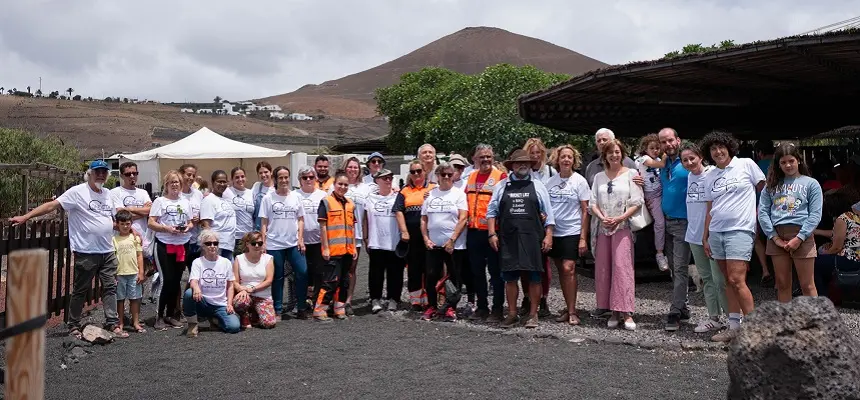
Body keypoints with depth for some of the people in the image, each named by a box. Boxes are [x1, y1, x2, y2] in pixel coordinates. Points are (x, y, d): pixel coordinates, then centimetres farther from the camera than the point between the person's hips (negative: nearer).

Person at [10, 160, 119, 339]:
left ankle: (112, 323, 12)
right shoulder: (77, 192, -10)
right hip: (86, 253, -6)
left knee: (110, 287, 7)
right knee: (80, 291, 5)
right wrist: (25, 217, -21)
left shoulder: (108, 194, 11)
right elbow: (52, 205, -15)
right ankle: (74, 326, 17)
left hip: (107, 252, 6)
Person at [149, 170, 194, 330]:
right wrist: (167, 228, -20)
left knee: (176, 281, 8)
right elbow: (151, 223, -5)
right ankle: (160, 316, 5)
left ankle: (171, 315, 20)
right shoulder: (160, 201, 1)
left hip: (182, 245, 5)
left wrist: (187, 228, -5)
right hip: (164, 245, -4)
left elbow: (191, 223, 17)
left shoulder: (185, 202, 15)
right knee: (168, 281, -8)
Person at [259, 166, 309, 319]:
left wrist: (301, 239, 1)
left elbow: (300, 220, 9)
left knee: (302, 272, -7)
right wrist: (263, 242, -5)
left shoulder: (296, 197, 8)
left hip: (294, 243, 2)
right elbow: (264, 223, 2)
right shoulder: (268, 198, 2)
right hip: (274, 244, -2)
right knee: (277, 277, 5)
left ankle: (301, 308, 6)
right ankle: (278, 309, 16)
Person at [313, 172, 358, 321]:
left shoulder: (350, 204, 13)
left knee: (344, 281, 12)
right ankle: (319, 310, 0)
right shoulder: (326, 202, -5)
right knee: (330, 281, -8)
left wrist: (353, 247, 13)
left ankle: (340, 309, 22)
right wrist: (325, 248, -12)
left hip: (347, 250, 6)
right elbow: (322, 226, -8)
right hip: (333, 250, -6)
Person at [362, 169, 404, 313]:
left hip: (395, 243, -1)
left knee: (395, 273, 4)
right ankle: (375, 299, 13)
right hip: (376, 243, 1)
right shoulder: (370, 198, 9)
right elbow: (365, 220, 11)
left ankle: (393, 299, 15)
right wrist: (366, 238, 7)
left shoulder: (398, 197, 5)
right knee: (376, 273, 4)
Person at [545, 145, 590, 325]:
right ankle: (569, 309, 17)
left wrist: (583, 237, -9)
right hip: (554, 232, 4)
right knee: (562, 270, 7)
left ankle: (572, 312, -5)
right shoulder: (551, 181, 7)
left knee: (568, 269, -13)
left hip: (572, 232, -4)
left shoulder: (579, 181, -3)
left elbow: (585, 211, -4)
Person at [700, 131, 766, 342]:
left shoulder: (746, 164, 0)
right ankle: (734, 326, 13)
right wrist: (705, 237, 13)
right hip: (716, 231, 6)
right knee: (728, 280, 8)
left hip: (740, 230, -6)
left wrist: (757, 215, -1)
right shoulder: (710, 177, 13)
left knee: (736, 280, -13)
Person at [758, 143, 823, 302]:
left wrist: (799, 238, -12)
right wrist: (774, 236, -6)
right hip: (777, 236, 3)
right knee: (782, 284, 8)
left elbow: (815, 214, -2)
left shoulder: (811, 183, 7)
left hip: (801, 235, -3)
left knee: (807, 285, 0)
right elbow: (762, 211, 5)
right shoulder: (772, 184, 14)